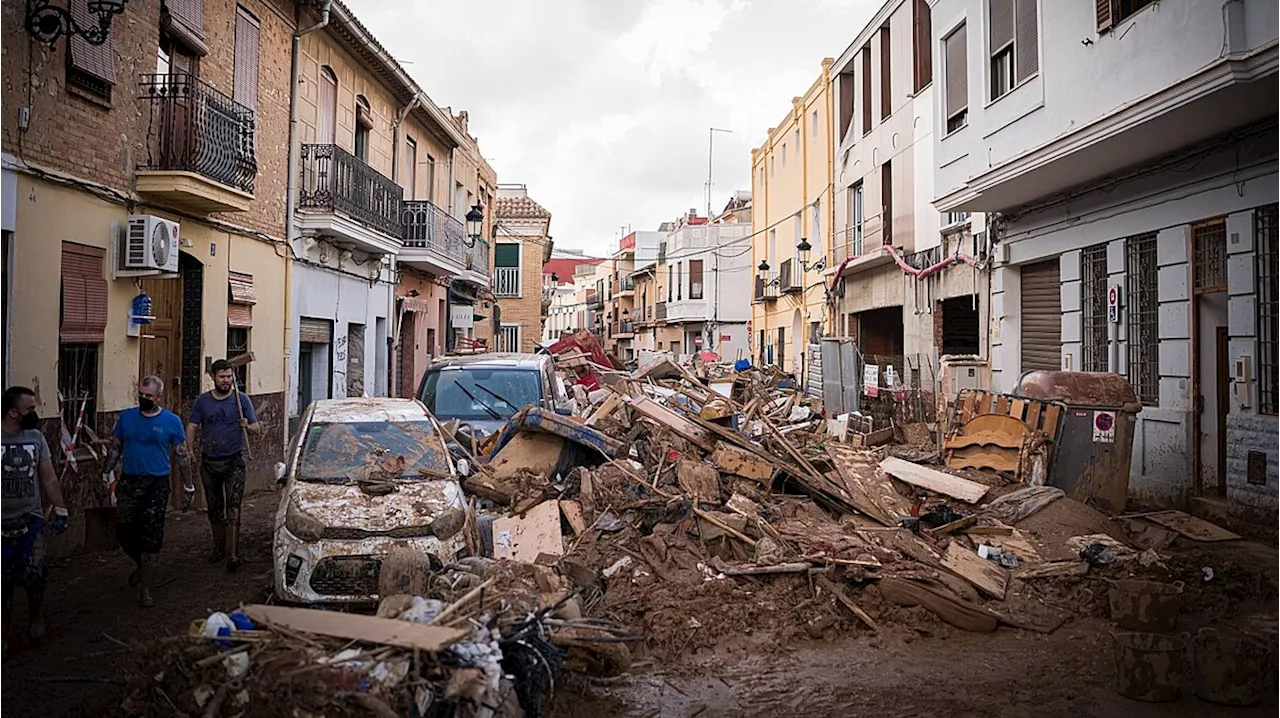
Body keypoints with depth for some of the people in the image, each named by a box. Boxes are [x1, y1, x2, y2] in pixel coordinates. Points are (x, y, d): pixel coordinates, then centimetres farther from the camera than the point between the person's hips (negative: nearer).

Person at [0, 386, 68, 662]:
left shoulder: (36, 437, 2)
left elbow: (49, 478, 7)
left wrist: (60, 510, 4)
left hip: (30, 519, 1)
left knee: (33, 573, -16)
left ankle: (36, 616, 10)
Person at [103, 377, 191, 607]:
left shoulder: (172, 421, -3)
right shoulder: (126, 416, 5)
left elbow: (183, 456, 1)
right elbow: (115, 449, 11)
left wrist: (188, 488, 1)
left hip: (156, 484, -3)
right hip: (128, 482, 3)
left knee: (151, 537, -2)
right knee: (124, 532, 5)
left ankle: (145, 589, 7)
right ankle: (142, 565, 37)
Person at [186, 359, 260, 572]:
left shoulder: (241, 399, -1)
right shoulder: (203, 401, 6)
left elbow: (257, 429, -2)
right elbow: (192, 427, 7)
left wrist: (248, 427, -26)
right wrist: (190, 450, -8)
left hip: (233, 461, -3)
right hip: (209, 462, 3)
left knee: (233, 506, -13)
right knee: (214, 508, 13)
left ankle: (232, 554, -18)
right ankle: (219, 548, 27)